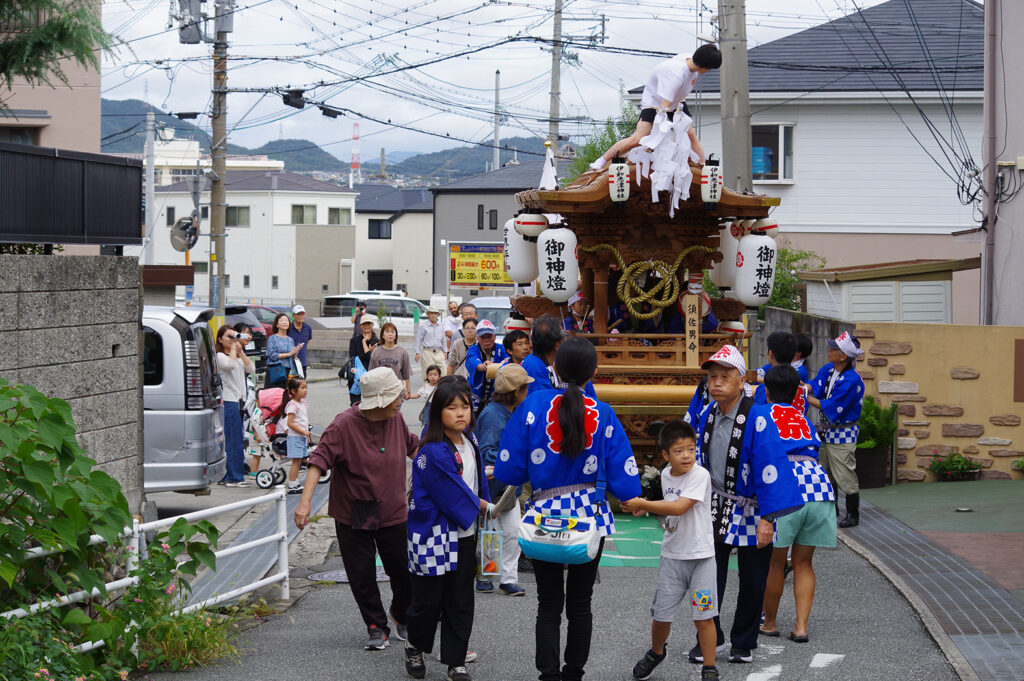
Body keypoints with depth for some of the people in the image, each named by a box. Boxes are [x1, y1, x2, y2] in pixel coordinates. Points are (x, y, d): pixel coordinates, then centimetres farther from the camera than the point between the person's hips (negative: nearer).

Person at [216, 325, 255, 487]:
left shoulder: (237, 356, 20)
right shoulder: (219, 356, -6)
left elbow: (251, 369, 8)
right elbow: (230, 364, -26)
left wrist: (240, 351, 2)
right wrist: (233, 349, -12)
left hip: (238, 401, 9)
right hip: (228, 401, -9)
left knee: (236, 440, 9)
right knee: (233, 440, -9)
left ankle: (226, 476, 14)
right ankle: (234, 477, -8)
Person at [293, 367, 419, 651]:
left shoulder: (396, 419, 0)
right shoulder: (344, 425, -18)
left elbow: (412, 446, 21)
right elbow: (319, 461, -21)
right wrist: (305, 502, -30)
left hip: (393, 513, 4)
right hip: (353, 517, -4)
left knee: (403, 572, 8)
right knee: (362, 576, 2)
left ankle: (402, 616, 35)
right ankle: (376, 627, 20)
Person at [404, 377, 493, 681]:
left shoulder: (469, 442, 5)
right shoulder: (433, 452, -20)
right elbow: (451, 495, -19)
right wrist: (485, 506, -9)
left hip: (464, 536, 7)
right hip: (435, 536, -7)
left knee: (460, 602, 9)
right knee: (429, 600, 4)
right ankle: (414, 647, 30)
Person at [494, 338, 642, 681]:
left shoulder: (533, 405, -9)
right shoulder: (603, 414, -6)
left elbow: (510, 469, -7)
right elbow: (622, 475, -5)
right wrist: (632, 497, 17)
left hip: (546, 517, -1)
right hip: (591, 517, 1)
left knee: (549, 603, 11)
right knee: (580, 602, 15)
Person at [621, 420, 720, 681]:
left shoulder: (700, 475, -16)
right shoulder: (666, 475, 5)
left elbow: (679, 507, -25)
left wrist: (642, 504, -22)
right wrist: (645, 508, -1)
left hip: (700, 555, -5)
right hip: (672, 555, 5)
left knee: (703, 616, -5)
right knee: (661, 614, 8)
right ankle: (656, 653, 36)